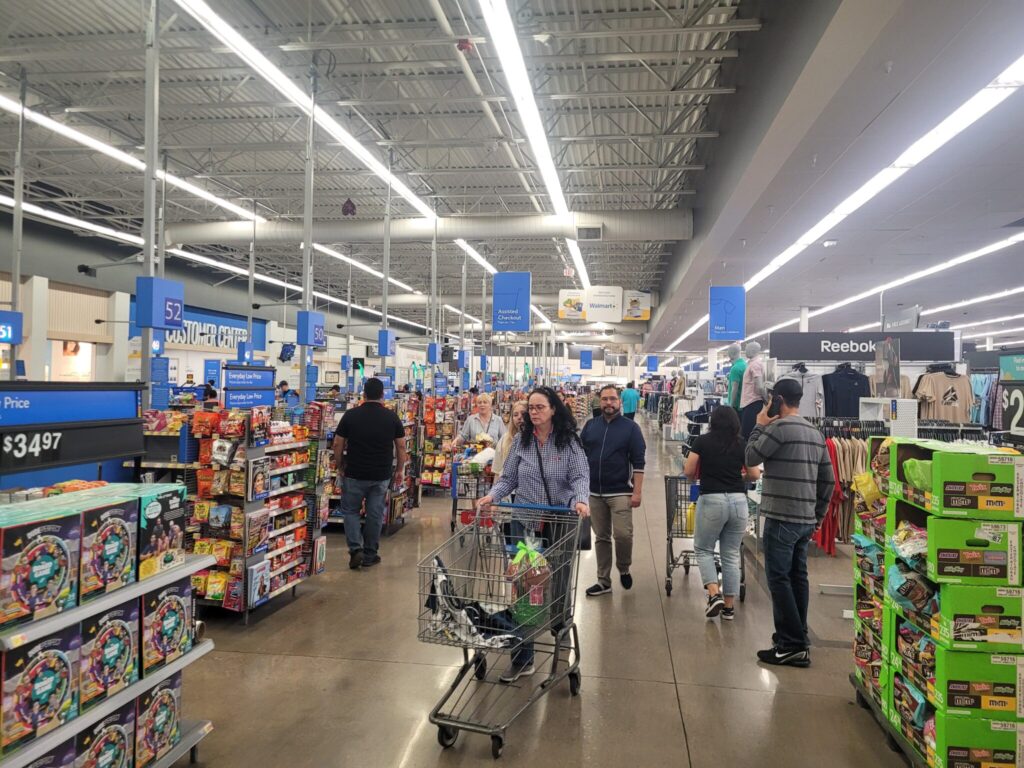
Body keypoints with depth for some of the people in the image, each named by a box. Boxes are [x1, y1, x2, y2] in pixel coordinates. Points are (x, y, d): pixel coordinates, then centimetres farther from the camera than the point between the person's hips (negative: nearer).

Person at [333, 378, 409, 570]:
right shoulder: (392, 417, -2)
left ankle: (355, 549, 1)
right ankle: (369, 555, 18)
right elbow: (401, 446, 1)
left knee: (350, 511, 15)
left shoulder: (351, 415, -5)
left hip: (355, 474, -1)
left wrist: (340, 468, 12)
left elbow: (338, 444, -1)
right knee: (375, 514, 10)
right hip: (381, 475, 1)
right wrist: (399, 470, 12)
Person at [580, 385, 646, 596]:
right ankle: (604, 581, 20)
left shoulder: (630, 427, -1)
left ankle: (624, 569, 17)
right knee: (601, 538, 9)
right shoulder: (590, 426, 8)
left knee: (623, 534, -12)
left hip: (620, 492, -3)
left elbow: (638, 462, -3)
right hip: (594, 492, 3)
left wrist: (637, 491, -10)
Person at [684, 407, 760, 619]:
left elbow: (689, 472, 0)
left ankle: (714, 594, -3)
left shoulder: (702, 441, -1)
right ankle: (729, 606, 16)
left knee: (703, 550, 13)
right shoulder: (741, 444, 5)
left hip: (711, 500, -3)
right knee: (731, 555, 11)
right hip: (738, 501, 3)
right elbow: (755, 475, 8)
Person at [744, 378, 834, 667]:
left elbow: (751, 458, -6)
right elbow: (828, 480, 15)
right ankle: (798, 640, 21)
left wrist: (759, 426, 4)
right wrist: (817, 515, 21)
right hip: (806, 520, 8)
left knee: (779, 579, -3)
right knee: (798, 577, 13)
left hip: (782, 518, -8)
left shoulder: (780, 426, -13)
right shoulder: (816, 433, 12)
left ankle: (792, 646, -2)